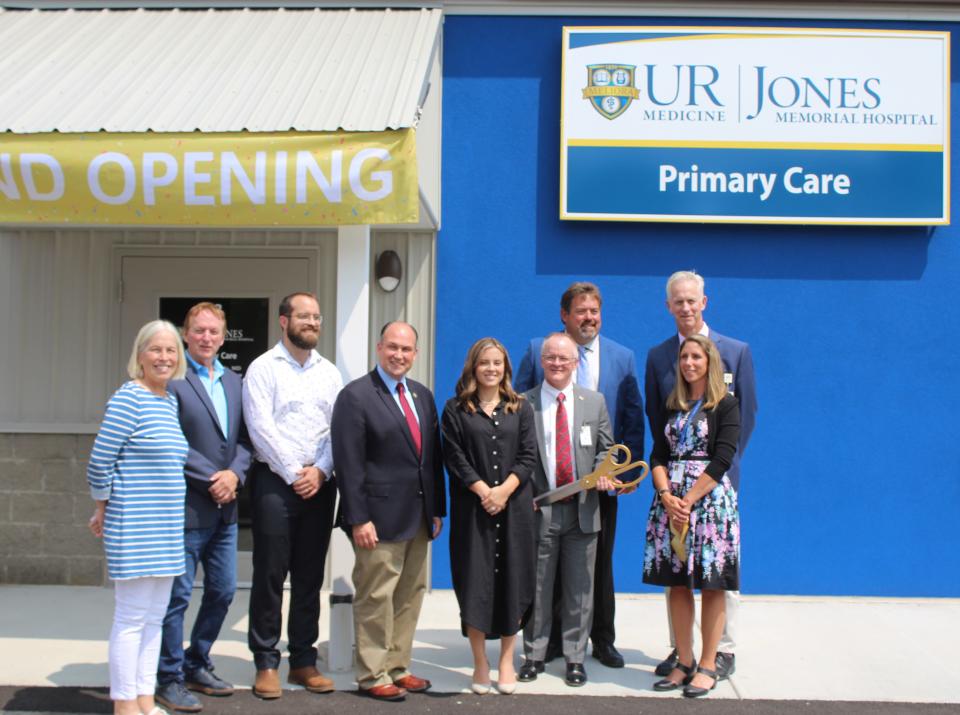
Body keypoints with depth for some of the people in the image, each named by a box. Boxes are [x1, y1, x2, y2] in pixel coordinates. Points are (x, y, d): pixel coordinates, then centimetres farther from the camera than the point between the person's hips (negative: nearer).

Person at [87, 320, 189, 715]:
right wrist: (103, 509, -2)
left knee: (155, 618, 14)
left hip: (166, 528, 8)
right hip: (133, 527, -8)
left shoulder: (171, 400, 12)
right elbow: (99, 462, -13)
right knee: (131, 618, 0)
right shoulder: (128, 398, -12)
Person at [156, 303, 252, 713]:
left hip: (224, 509, 7)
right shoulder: (172, 380, -8)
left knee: (223, 591, 13)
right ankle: (170, 679, 14)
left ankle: (197, 667, 29)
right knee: (177, 596, 1)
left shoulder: (234, 383, 13)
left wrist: (234, 473, -6)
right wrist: (212, 478, -15)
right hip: (186, 506, -7)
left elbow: (244, 439, 12)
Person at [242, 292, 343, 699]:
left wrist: (320, 471, -7)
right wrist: (294, 474, -11)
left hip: (319, 484, 4)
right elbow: (261, 427, -9)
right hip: (275, 482, -4)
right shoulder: (263, 368, -1)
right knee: (270, 575, -1)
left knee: (310, 577, 9)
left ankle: (304, 661, 18)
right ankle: (266, 663, 9)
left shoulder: (329, 372, 12)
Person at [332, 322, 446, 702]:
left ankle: (398, 667, 24)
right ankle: (372, 675, 13)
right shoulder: (356, 396, -8)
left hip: (418, 516, 7)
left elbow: (433, 456, 13)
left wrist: (437, 509, 10)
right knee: (376, 598, 1)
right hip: (380, 517, -7)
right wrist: (358, 519, -17)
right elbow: (349, 464, -13)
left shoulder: (422, 395, 13)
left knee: (411, 595, 12)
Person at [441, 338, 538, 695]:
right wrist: (483, 491, -13)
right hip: (472, 506, -1)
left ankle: (506, 661, 15)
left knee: (512, 580, 3)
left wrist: (504, 490, -12)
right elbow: (454, 457, -3)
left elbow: (528, 456, 2)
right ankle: (480, 664, 9)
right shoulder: (456, 409, 4)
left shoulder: (520, 408, 10)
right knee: (475, 582, -1)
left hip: (514, 505, 2)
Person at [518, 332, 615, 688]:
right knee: (537, 588, 7)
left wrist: (603, 472, -8)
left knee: (579, 588, 7)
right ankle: (534, 655, 20)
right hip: (539, 508, -1)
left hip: (582, 508, 2)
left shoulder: (595, 401, 9)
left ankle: (575, 658, 18)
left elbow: (605, 448, 13)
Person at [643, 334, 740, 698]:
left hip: (710, 498, -4)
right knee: (677, 583, 6)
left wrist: (688, 500, -15)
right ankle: (684, 662, 15)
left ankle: (708, 666, 7)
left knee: (711, 585, 0)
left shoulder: (725, 405, -1)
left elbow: (722, 459, -10)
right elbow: (658, 456, 7)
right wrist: (667, 497, -10)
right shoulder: (673, 406, 13)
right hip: (671, 501, 5)